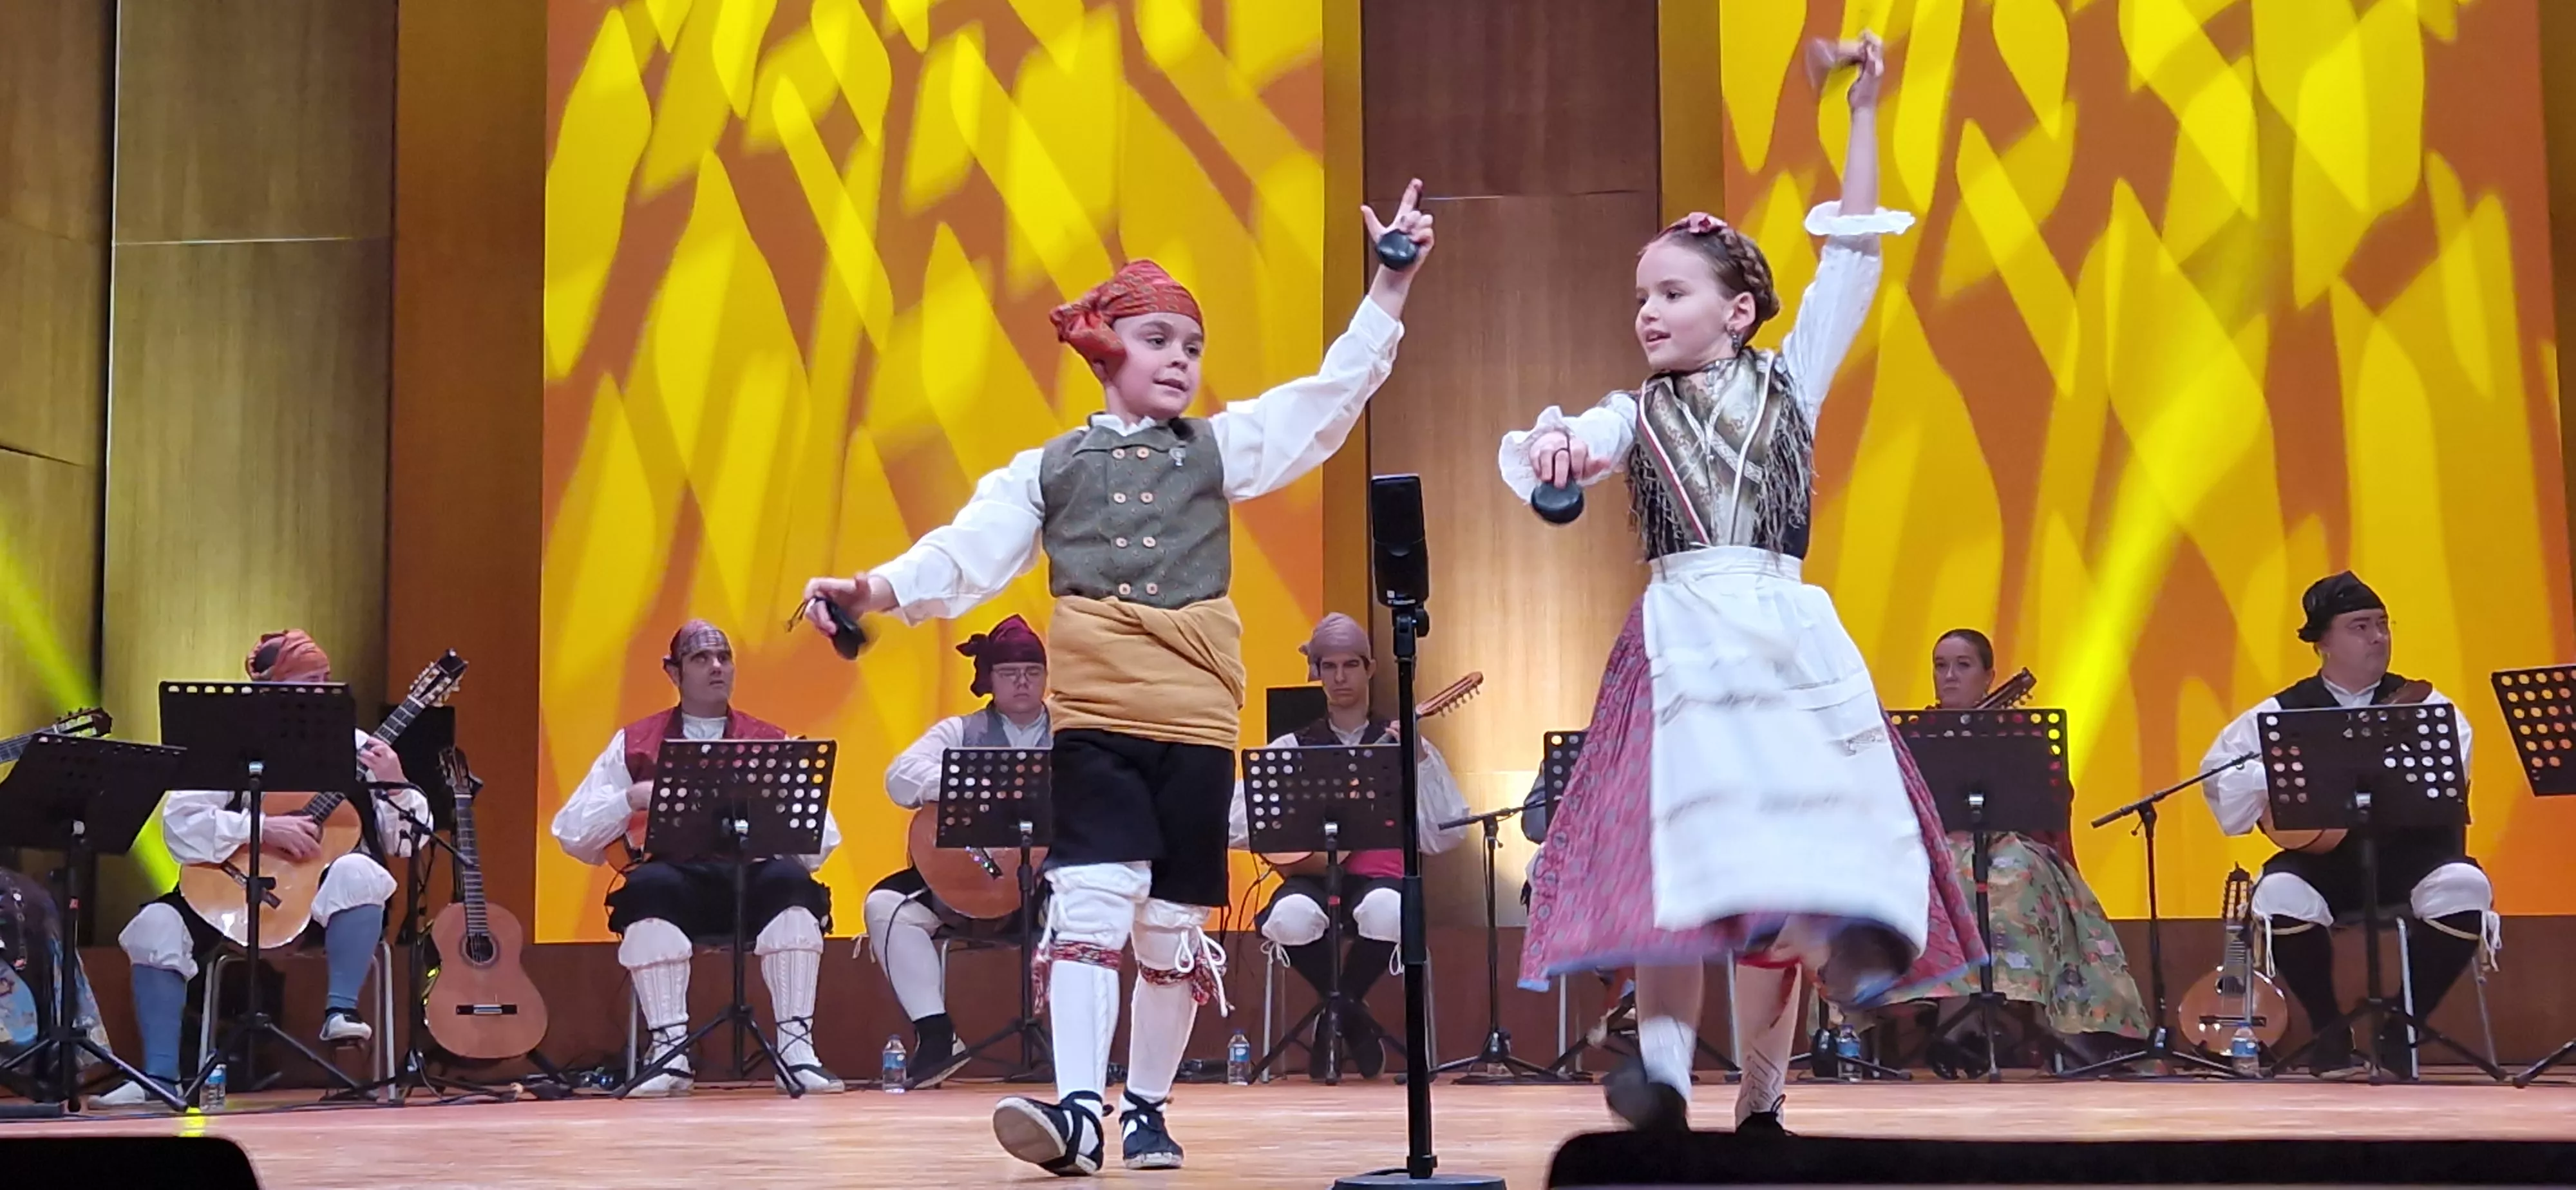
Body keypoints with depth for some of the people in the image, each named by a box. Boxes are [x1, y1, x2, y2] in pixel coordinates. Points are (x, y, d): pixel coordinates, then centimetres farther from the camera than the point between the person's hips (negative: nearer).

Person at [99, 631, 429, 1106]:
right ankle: (161, 1076, -14)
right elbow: (178, 823, -13)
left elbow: (408, 842, -1)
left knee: (358, 872, -34)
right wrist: (263, 829, -22)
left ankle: (340, 1011, -28)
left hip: (327, 897, -1)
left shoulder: (354, 748, 1)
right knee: (157, 925, -21)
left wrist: (395, 787, -19)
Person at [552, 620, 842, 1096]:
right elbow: (572, 834, 9)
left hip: (754, 878, 1)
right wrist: (631, 800, -8)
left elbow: (822, 841, 6)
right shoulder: (635, 743, 15)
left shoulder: (772, 743, 16)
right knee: (651, 887, -35)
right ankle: (669, 1051, -35)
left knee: (792, 882, -33)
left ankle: (796, 1048, -33)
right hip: (676, 880, -1)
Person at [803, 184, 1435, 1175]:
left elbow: (1335, 393, 5)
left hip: (1196, 719, 2)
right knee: (1093, 900, -16)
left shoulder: (1221, 447, 13)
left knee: (1173, 921, 7)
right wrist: (870, 591, -15)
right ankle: (1078, 1109, -22)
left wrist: (1390, 286, -4)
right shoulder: (1047, 469, 11)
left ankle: (1147, 1108, 19)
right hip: (1093, 716, -2)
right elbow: (965, 557, 1)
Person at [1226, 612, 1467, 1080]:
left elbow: (1444, 837, 1)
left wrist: (1418, 763, -9)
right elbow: (1235, 825, 5)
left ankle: (1337, 1013, -5)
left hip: (1379, 878, 0)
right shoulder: (1293, 748, 12)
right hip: (1312, 878, 1)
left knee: (1387, 913, -37)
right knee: (1291, 917, -36)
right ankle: (1351, 1016, -4)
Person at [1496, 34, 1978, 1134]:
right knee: (1684, 841, -19)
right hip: (1683, 633, -1)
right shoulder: (1636, 415, 14)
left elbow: (1850, 262, 10)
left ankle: (1761, 1099, 7)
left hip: (1790, 629, 1)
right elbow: (1579, 445, -7)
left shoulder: (1789, 381, 14)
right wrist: (1551, 445, -32)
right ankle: (1664, 1061, -28)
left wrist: (1863, 115, 7)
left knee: (1789, 855, -1)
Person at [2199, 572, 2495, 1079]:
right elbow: (2219, 768, -2)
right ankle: (2329, 1030, -5)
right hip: (2324, 860, 0)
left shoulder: (2420, 704, 5)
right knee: (2281, 895, -31)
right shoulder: (2285, 712, 6)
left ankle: (2400, 1029, -8)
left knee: (2464, 890, -30)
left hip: (2411, 854, 0)